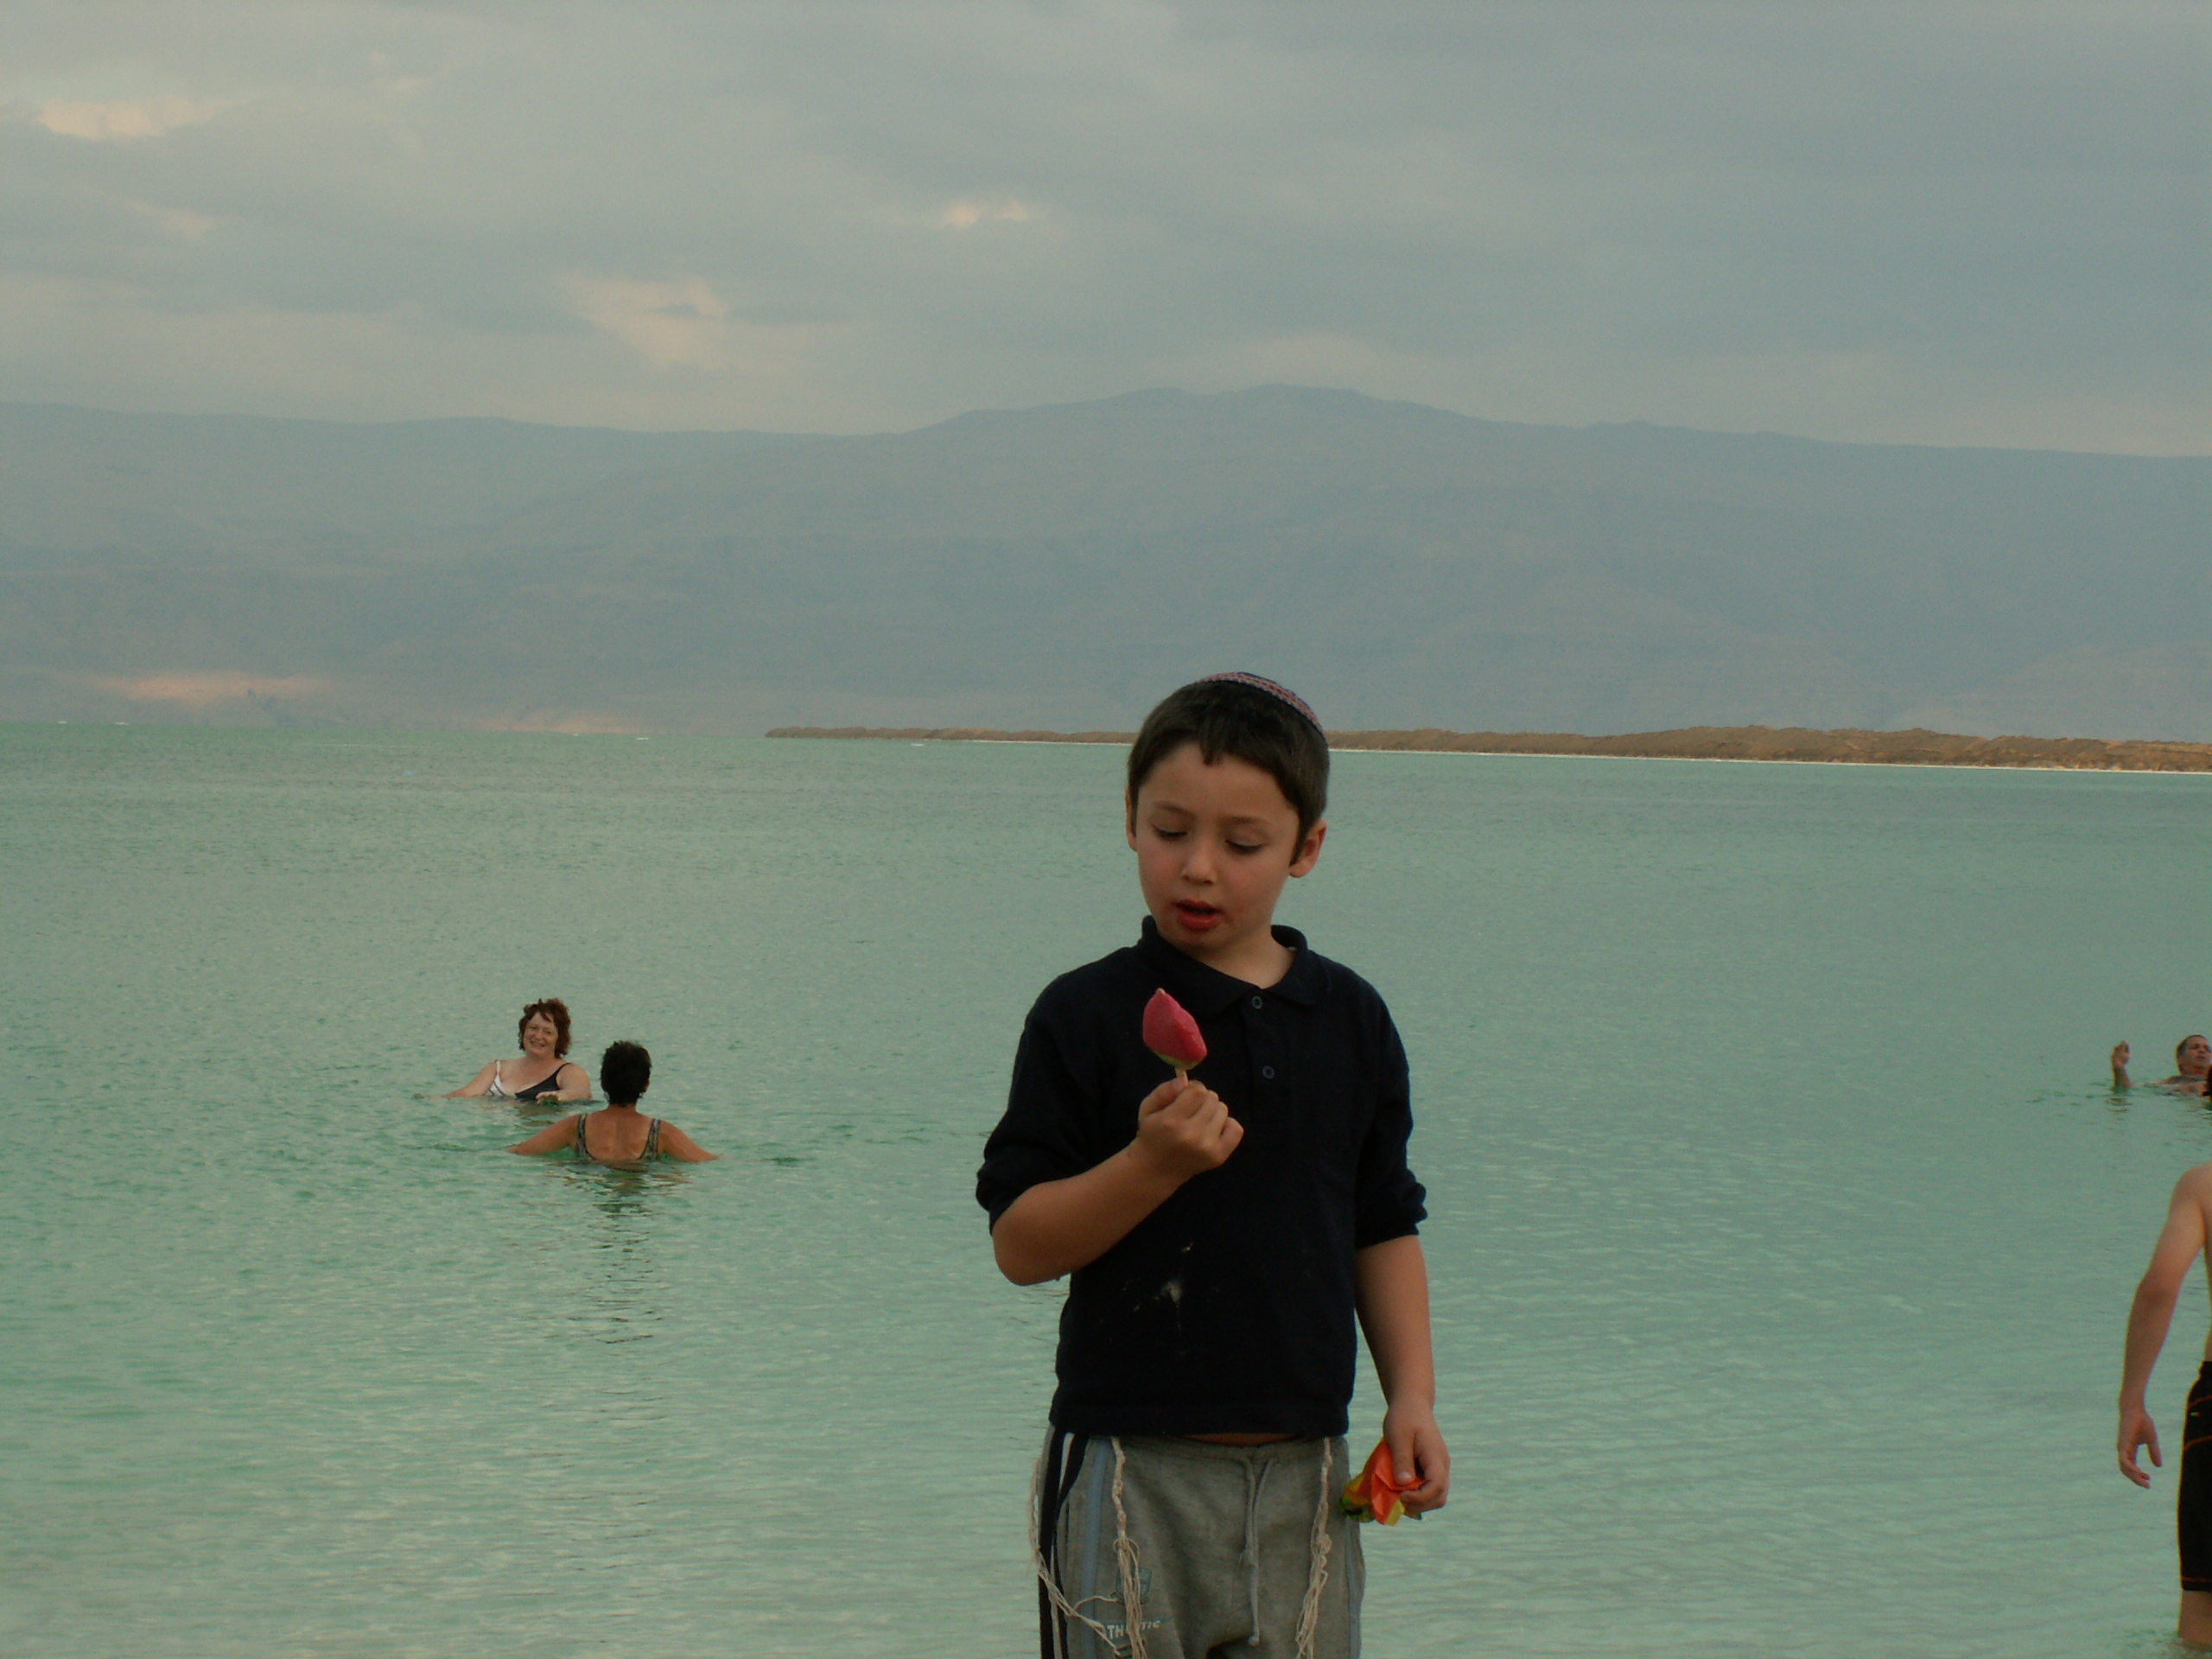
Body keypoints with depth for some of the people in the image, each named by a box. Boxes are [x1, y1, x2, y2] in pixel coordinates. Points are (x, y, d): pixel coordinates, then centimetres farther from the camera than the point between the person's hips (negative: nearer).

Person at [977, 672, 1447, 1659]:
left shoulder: (1350, 1020, 8)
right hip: (1131, 1468, -4)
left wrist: (1412, 1396, 6)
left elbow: (1384, 1230, 15)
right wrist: (1153, 1165, -21)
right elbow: (1020, 1246, -9)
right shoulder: (1086, 1017, -4)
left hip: (1300, 1470, 4)